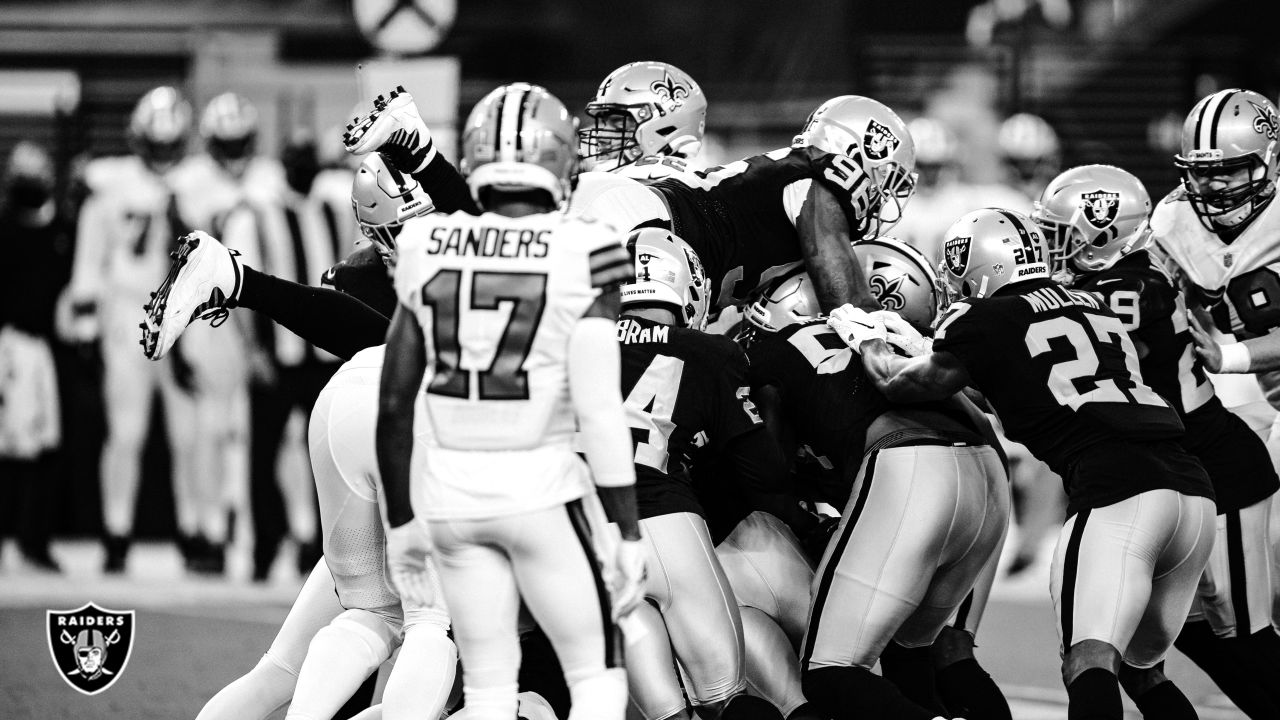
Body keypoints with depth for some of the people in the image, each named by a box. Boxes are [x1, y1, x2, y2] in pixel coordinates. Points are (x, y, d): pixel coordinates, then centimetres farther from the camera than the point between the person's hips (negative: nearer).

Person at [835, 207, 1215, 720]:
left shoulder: (984, 322, 6)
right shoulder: (1097, 311, 25)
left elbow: (900, 383, 21)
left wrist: (868, 339, 42)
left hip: (1117, 490, -7)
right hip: (1193, 488, 7)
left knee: (1089, 665, -18)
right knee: (1141, 668, 19)